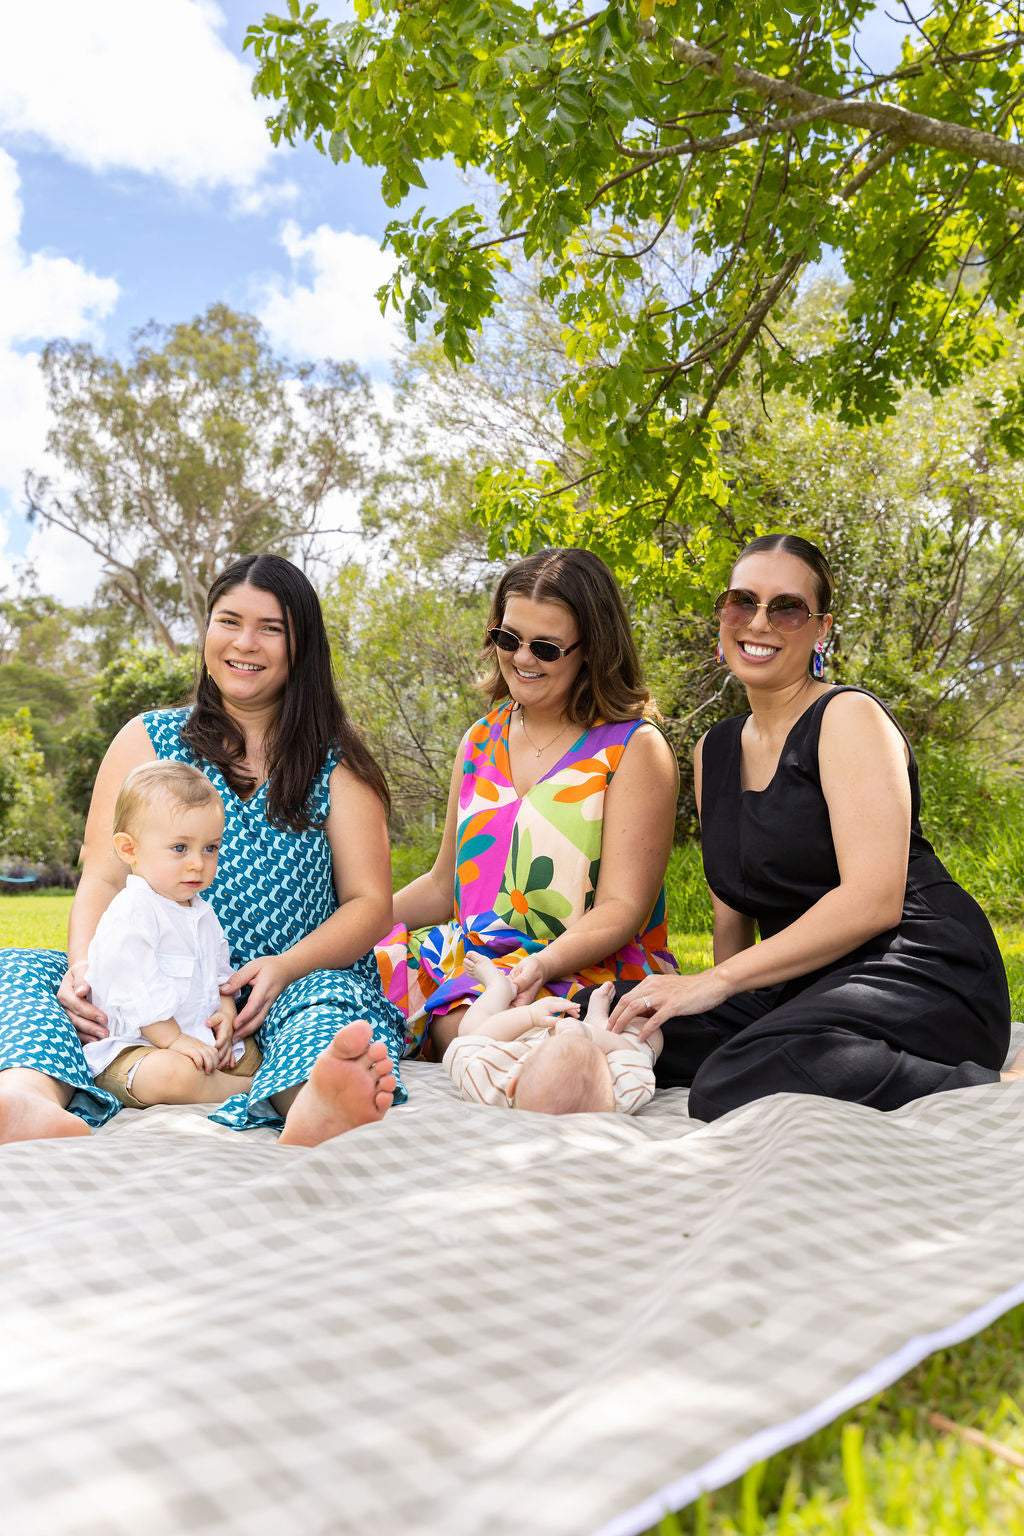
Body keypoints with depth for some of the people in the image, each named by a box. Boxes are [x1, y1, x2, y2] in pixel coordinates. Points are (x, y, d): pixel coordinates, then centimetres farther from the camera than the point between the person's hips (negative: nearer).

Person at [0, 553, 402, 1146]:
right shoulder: (146, 740, 13)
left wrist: (287, 966, -17)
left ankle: (313, 1109, -65)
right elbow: (103, 879, 6)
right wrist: (86, 965, -17)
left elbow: (370, 903, 3)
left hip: (296, 985, -1)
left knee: (334, 995, -33)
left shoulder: (336, 761, 9)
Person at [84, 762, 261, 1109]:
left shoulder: (202, 913, 13)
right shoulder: (130, 914, -17)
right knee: (173, 1073, -36)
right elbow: (133, 990, -22)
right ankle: (247, 1088, -18)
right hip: (129, 1047, -9)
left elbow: (220, 972, 20)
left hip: (202, 1041, 9)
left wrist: (226, 1015, 2)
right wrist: (173, 1039, -21)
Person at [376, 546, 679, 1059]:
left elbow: (623, 909, -9)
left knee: (463, 1022, -37)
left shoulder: (635, 747, -3)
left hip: (591, 971, -6)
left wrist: (544, 963, -28)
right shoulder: (481, 742, 14)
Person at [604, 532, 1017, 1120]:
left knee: (740, 1087, -34)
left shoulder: (849, 717, -6)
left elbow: (873, 900, -18)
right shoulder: (714, 752, 16)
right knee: (602, 1022, -14)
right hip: (804, 986, 8)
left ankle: (1003, 1089, -14)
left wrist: (718, 981, -18)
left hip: (917, 972, -7)